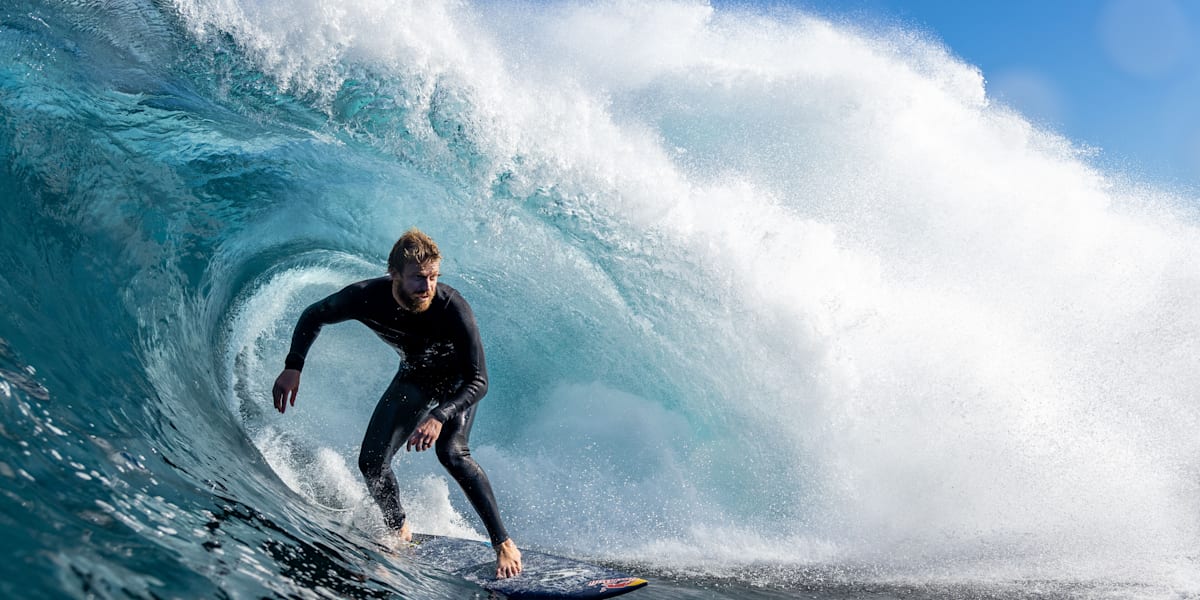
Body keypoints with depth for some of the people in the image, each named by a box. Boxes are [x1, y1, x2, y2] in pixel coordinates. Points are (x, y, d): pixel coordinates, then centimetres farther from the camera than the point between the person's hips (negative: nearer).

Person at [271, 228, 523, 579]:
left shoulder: (452, 307, -38)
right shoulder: (366, 297, -29)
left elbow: (478, 381, -34)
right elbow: (313, 317, -7)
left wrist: (440, 416, -49)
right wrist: (293, 366, -19)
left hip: (458, 377, -4)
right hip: (415, 375, 4)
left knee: (450, 450, -29)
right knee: (371, 462, -3)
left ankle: (504, 543, -21)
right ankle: (400, 533, 23)